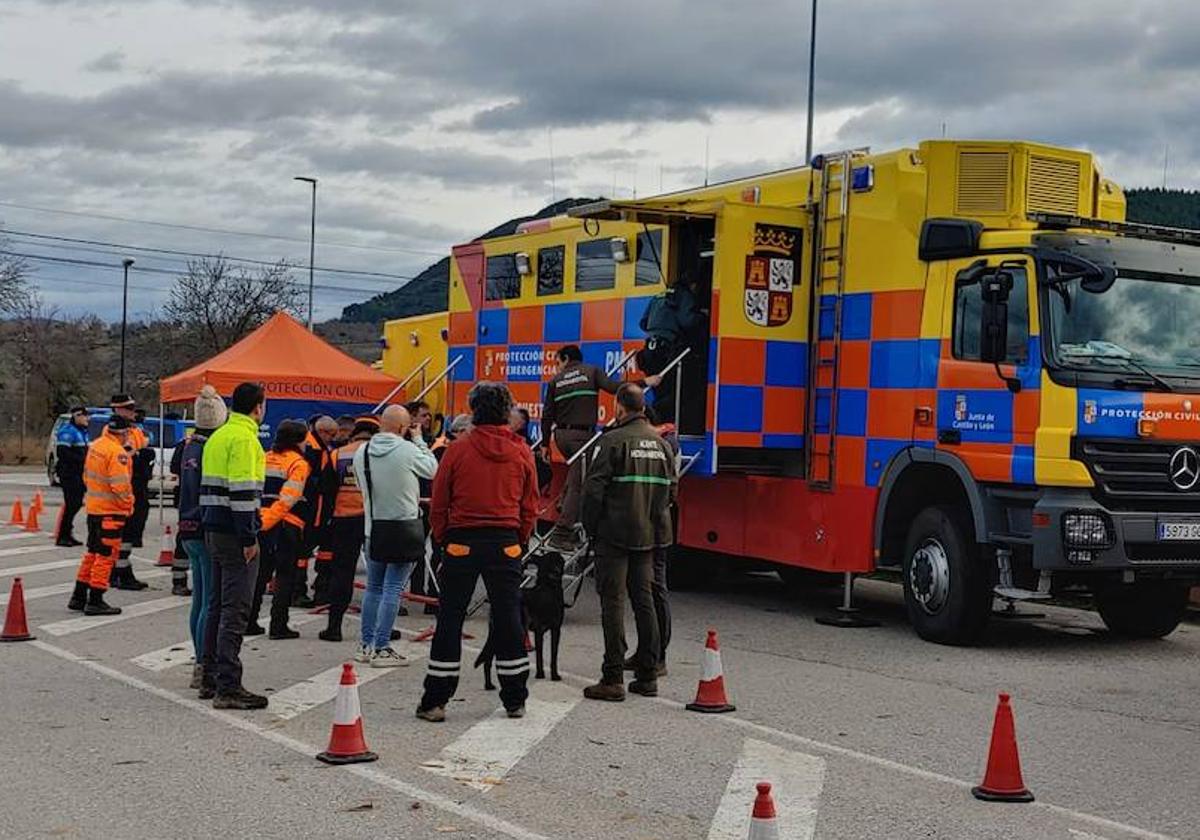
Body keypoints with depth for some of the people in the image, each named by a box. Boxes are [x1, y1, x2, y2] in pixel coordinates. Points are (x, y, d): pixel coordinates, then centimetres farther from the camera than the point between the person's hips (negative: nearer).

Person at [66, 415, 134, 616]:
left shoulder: (95, 445, 9)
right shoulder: (117, 452, -20)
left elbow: (86, 475, 17)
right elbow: (120, 484, -23)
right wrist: (128, 502, -9)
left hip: (93, 507, 9)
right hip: (110, 510, -9)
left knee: (92, 552, 18)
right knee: (106, 555, -1)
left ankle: (78, 597, 24)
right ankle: (95, 601, 1)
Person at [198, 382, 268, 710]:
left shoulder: (217, 437, 16)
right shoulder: (244, 438, -14)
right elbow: (243, 491, -21)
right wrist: (249, 538, -20)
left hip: (213, 531, 10)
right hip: (235, 534, -10)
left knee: (218, 605, 16)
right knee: (235, 610, -8)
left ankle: (210, 678, 23)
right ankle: (228, 687, -9)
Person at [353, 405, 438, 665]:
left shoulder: (362, 452, 0)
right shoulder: (408, 450, -15)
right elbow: (433, 469, 2)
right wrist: (419, 440, 10)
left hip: (373, 526, 5)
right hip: (404, 528, -5)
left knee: (373, 587, 15)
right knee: (393, 588, -2)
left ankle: (366, 645, 20)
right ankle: (382, 648, -3)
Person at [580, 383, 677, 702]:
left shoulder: (611, 441, -11)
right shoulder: (662, 443, 9)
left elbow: (594, 489, -14)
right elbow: (671, 491, 12)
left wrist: (590, 527, -3)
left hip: (614, 535, -6)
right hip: (649, 536, 6)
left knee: (613, 602, -3)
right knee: (644, 601, 12)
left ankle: (613, 679, -4)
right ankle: (647, 676, 16)